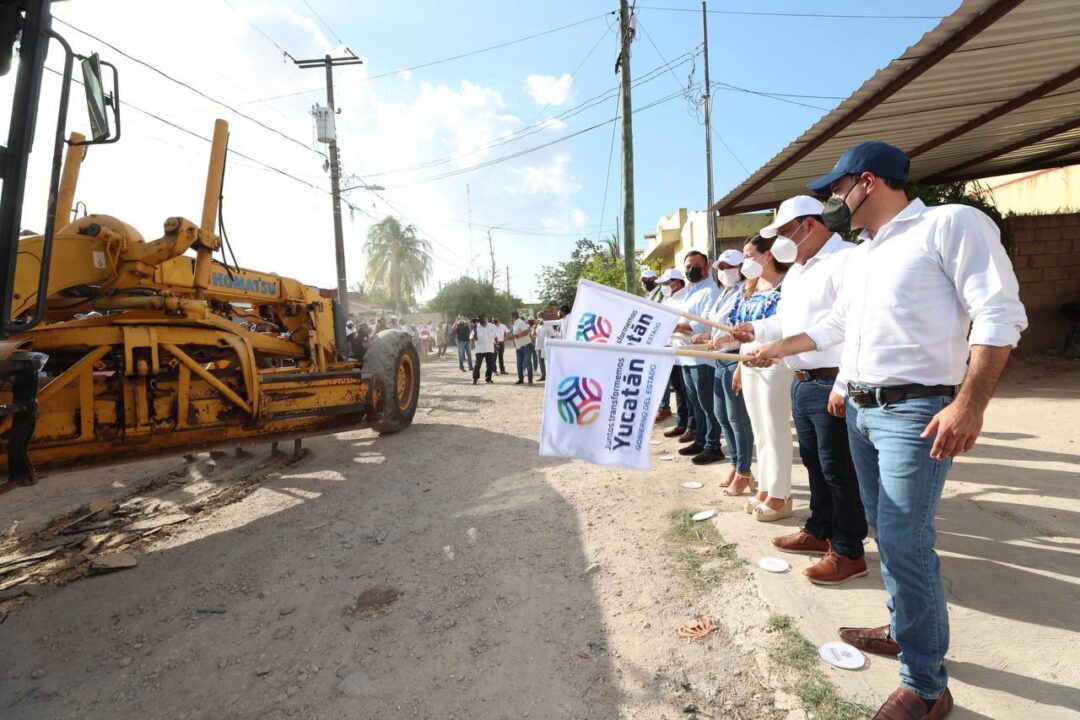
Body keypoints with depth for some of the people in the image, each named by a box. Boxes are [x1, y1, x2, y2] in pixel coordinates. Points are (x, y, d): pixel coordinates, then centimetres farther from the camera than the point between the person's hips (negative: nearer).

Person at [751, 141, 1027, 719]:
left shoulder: (951, 224, -8)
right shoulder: (859, 256, 17)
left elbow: (999, 314, -15)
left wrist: (969, 403, -23)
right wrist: (777, 349, 27)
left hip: (913, 412, -8)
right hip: (860, 409, 8)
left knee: (904, 542, -7)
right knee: (885, 532, 15)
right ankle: (904, 630, 32)